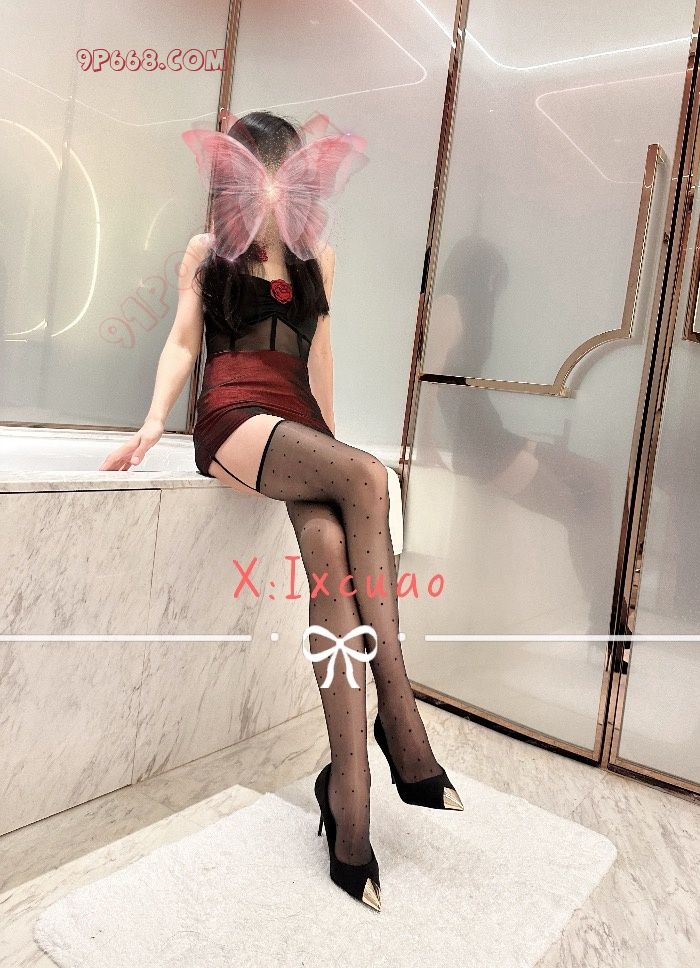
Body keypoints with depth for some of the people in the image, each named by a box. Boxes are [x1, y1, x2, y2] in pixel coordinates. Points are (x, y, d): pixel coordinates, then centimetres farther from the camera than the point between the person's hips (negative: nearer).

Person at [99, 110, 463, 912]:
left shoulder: (317, 262, 25)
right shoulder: (207, 252, 19)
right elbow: (182, 342, 11)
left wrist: (327, 443, 12)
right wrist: (154, 423, -5)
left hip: (298, 426, 3)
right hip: (233, 418, -3)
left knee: (329, 547, -30)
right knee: (367, 475, -32)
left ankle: (349, 791, -30)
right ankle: (400, 725, -28)